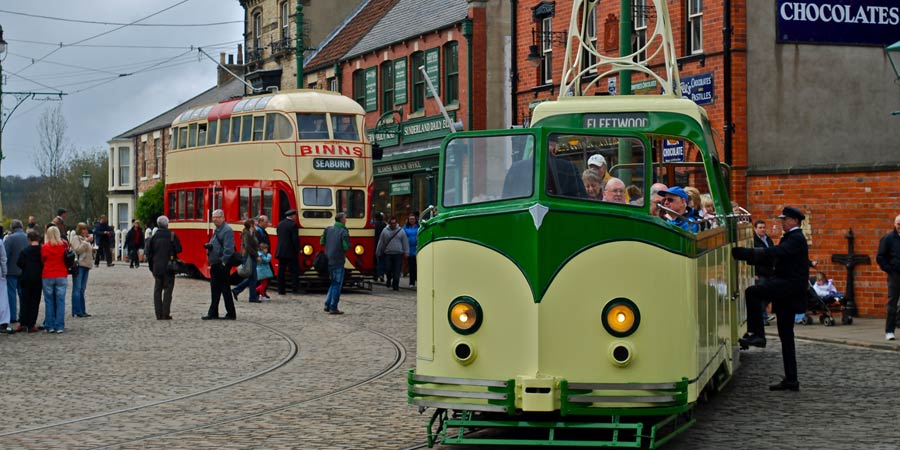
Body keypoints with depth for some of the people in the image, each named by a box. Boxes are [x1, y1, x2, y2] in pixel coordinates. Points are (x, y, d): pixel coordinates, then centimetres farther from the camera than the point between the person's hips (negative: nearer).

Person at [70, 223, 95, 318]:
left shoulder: (85, 239, 21)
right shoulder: (75, 238, -4)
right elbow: (78, 249, -18)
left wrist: (92, 250, 10)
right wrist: (86, 241, -22)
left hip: (86, 265, 8)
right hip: (78, 265, -8)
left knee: (82, 289, 10)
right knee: (77, 289, -8)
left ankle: (82, 311, 11)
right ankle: (76, 311, -9)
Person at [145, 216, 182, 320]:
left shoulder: (153, 237, 1)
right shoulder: (172, 236, -7)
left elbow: (148, 254, 4)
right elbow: (178, 250, -8)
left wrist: (152, 267, 12)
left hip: (157, 268, 2)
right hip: (169, 268, -2)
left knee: (157, 290, 9)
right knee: (168, 290, 2)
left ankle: (159, 314, 7)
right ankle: (166, 314, -4)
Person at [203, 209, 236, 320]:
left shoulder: (227, 230, -14)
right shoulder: (217, 230, 16)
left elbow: (228, 248, -21)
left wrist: (223, 261, -23)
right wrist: (209, 246, 4)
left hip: (222, 264, -10)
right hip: (215, 264, 10)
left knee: (225, 289, -4)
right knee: (215, 289, 12)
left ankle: (231, 314, 3)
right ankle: (213, 313, 18)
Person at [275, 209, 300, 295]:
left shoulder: (280, 224, 11)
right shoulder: (293, 224, -10)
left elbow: (279, 237, 16)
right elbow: (295, 239, -14)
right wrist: (298, 249, -4)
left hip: (280, 251, 6)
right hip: (290, 252, -6)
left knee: (281, 271, 7)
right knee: (294, 270, 0)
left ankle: (281, 290, 6)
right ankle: (296, 289, -4)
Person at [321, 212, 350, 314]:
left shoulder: (328, 229, 5)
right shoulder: (343, 232, -13)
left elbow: (322, 242, 8)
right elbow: (347, 247, -16)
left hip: (328, 260, 6)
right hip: (338, 261, -6)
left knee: (333, 282, 19)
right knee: (337, 284, 1)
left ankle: (327, 304, 14)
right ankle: (333, 308, 2)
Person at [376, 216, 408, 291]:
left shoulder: (401, 231, 6)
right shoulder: (385, 231, 6)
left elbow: (405, 242, 8)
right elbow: (381, 242, 10)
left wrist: (405, 252, 1)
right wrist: (378, 253, 10)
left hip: (398, 254, -1)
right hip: (388, 254, 1)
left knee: (397, 271, -4)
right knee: (388, 269, -1)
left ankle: (395, 285, 1)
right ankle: (388, 281, 25)